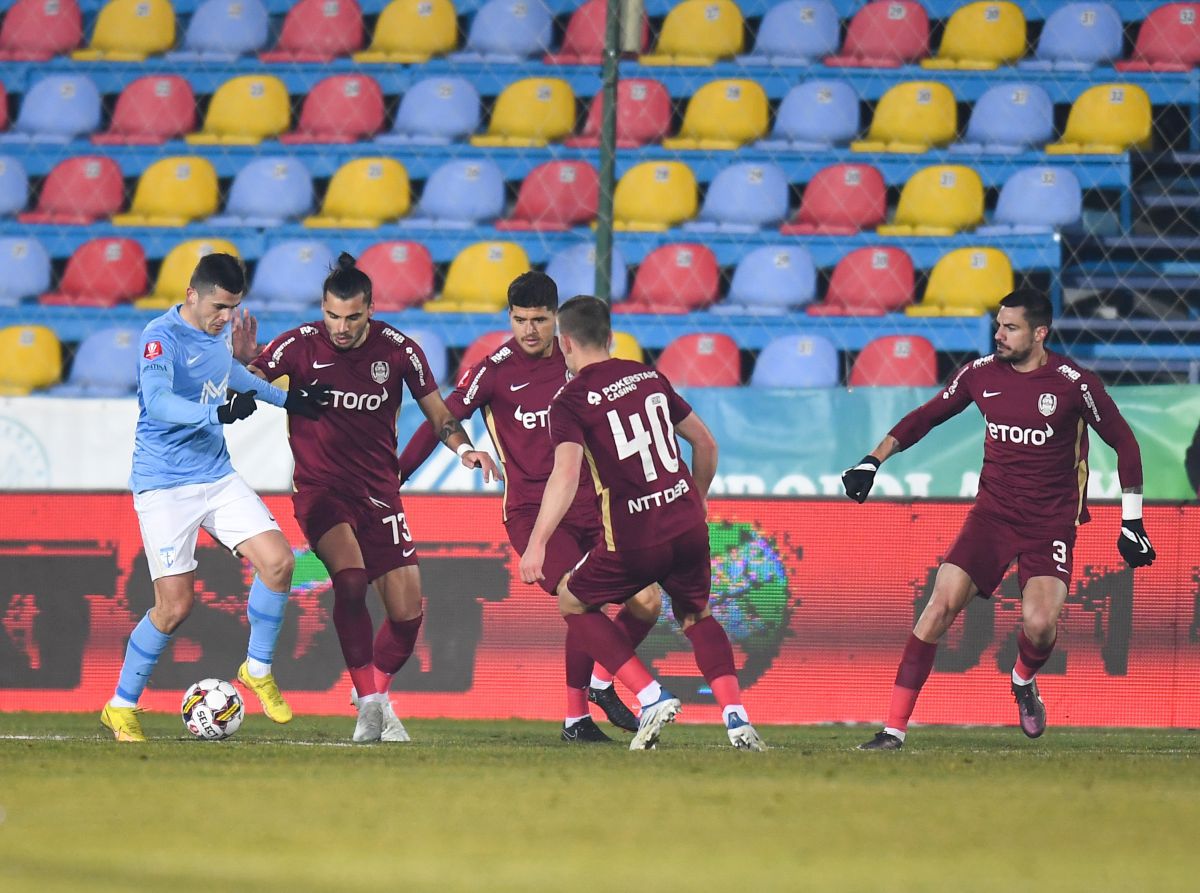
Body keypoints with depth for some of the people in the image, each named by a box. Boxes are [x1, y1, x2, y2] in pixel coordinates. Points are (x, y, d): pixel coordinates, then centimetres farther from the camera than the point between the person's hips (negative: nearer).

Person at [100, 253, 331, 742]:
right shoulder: (162, 337, -18)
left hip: (217, 476, 7)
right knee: (175, 605, -9)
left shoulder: (218, 330, 6)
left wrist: (285, 398, 31)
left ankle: (258, 669, 12)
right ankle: (121, 707, 9)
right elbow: (157, 402, -35)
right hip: (165, 486, -7)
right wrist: (217, 412, -48)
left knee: (278, 560, -9)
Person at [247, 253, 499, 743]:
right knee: (350, 578, -28)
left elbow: (437, 411, 6)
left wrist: (463, 447, -12)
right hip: (320, 487, -3)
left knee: (408, 611, -2)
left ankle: (378, 693, 26)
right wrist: (242, 362, -36)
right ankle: (369, 703, -21)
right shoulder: (300, 345, -8)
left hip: (379, 493, 3)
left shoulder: (398, 349, -3)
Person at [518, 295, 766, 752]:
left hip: (634, 538, -5)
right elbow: (706, 443, 18)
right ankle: (736, 718, 6)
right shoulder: (649, 377, 12)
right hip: (688, 524, 5)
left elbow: (566, 473, -22)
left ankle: (652, 697, 4)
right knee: (695, 616, 26)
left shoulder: (571, 400, -6)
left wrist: (537, 544, -25)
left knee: (573, 603, 18)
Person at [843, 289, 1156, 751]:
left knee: (1039, 623, -23)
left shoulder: (1073, 383, -11)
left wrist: (1132, 523, -3)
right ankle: (894, 728, -12)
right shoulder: (981, 373, 0)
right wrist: (873, 460, 7)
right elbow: (927, 416, 15)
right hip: (993, 512, 3)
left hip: (1051, 521, -3)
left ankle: (1024, 680, 16)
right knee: (941, 604, -15)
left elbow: (1124, 443, -1)